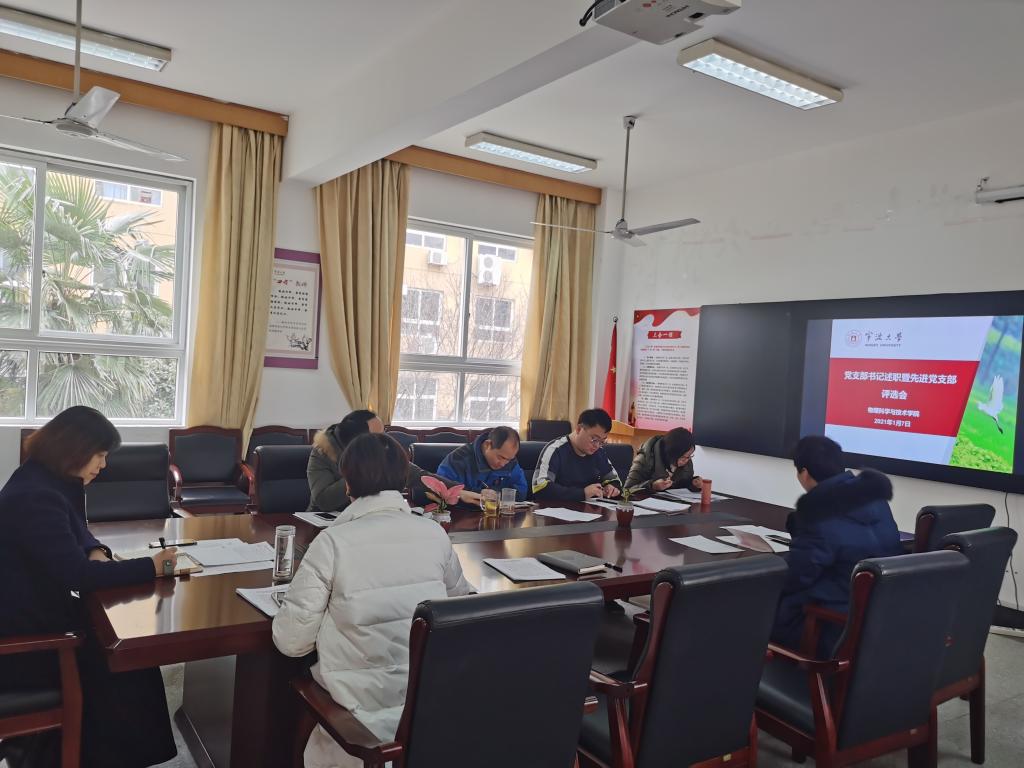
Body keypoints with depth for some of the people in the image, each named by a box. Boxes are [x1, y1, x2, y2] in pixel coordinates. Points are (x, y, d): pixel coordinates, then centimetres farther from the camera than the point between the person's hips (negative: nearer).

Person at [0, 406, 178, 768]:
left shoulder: (52, 481, 4)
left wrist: (95, 552, -5)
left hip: (37, 613, 9)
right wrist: (151, 567, -23)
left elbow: (75, 535, 18)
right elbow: (76, 574, -30)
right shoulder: (35, 496, -27)